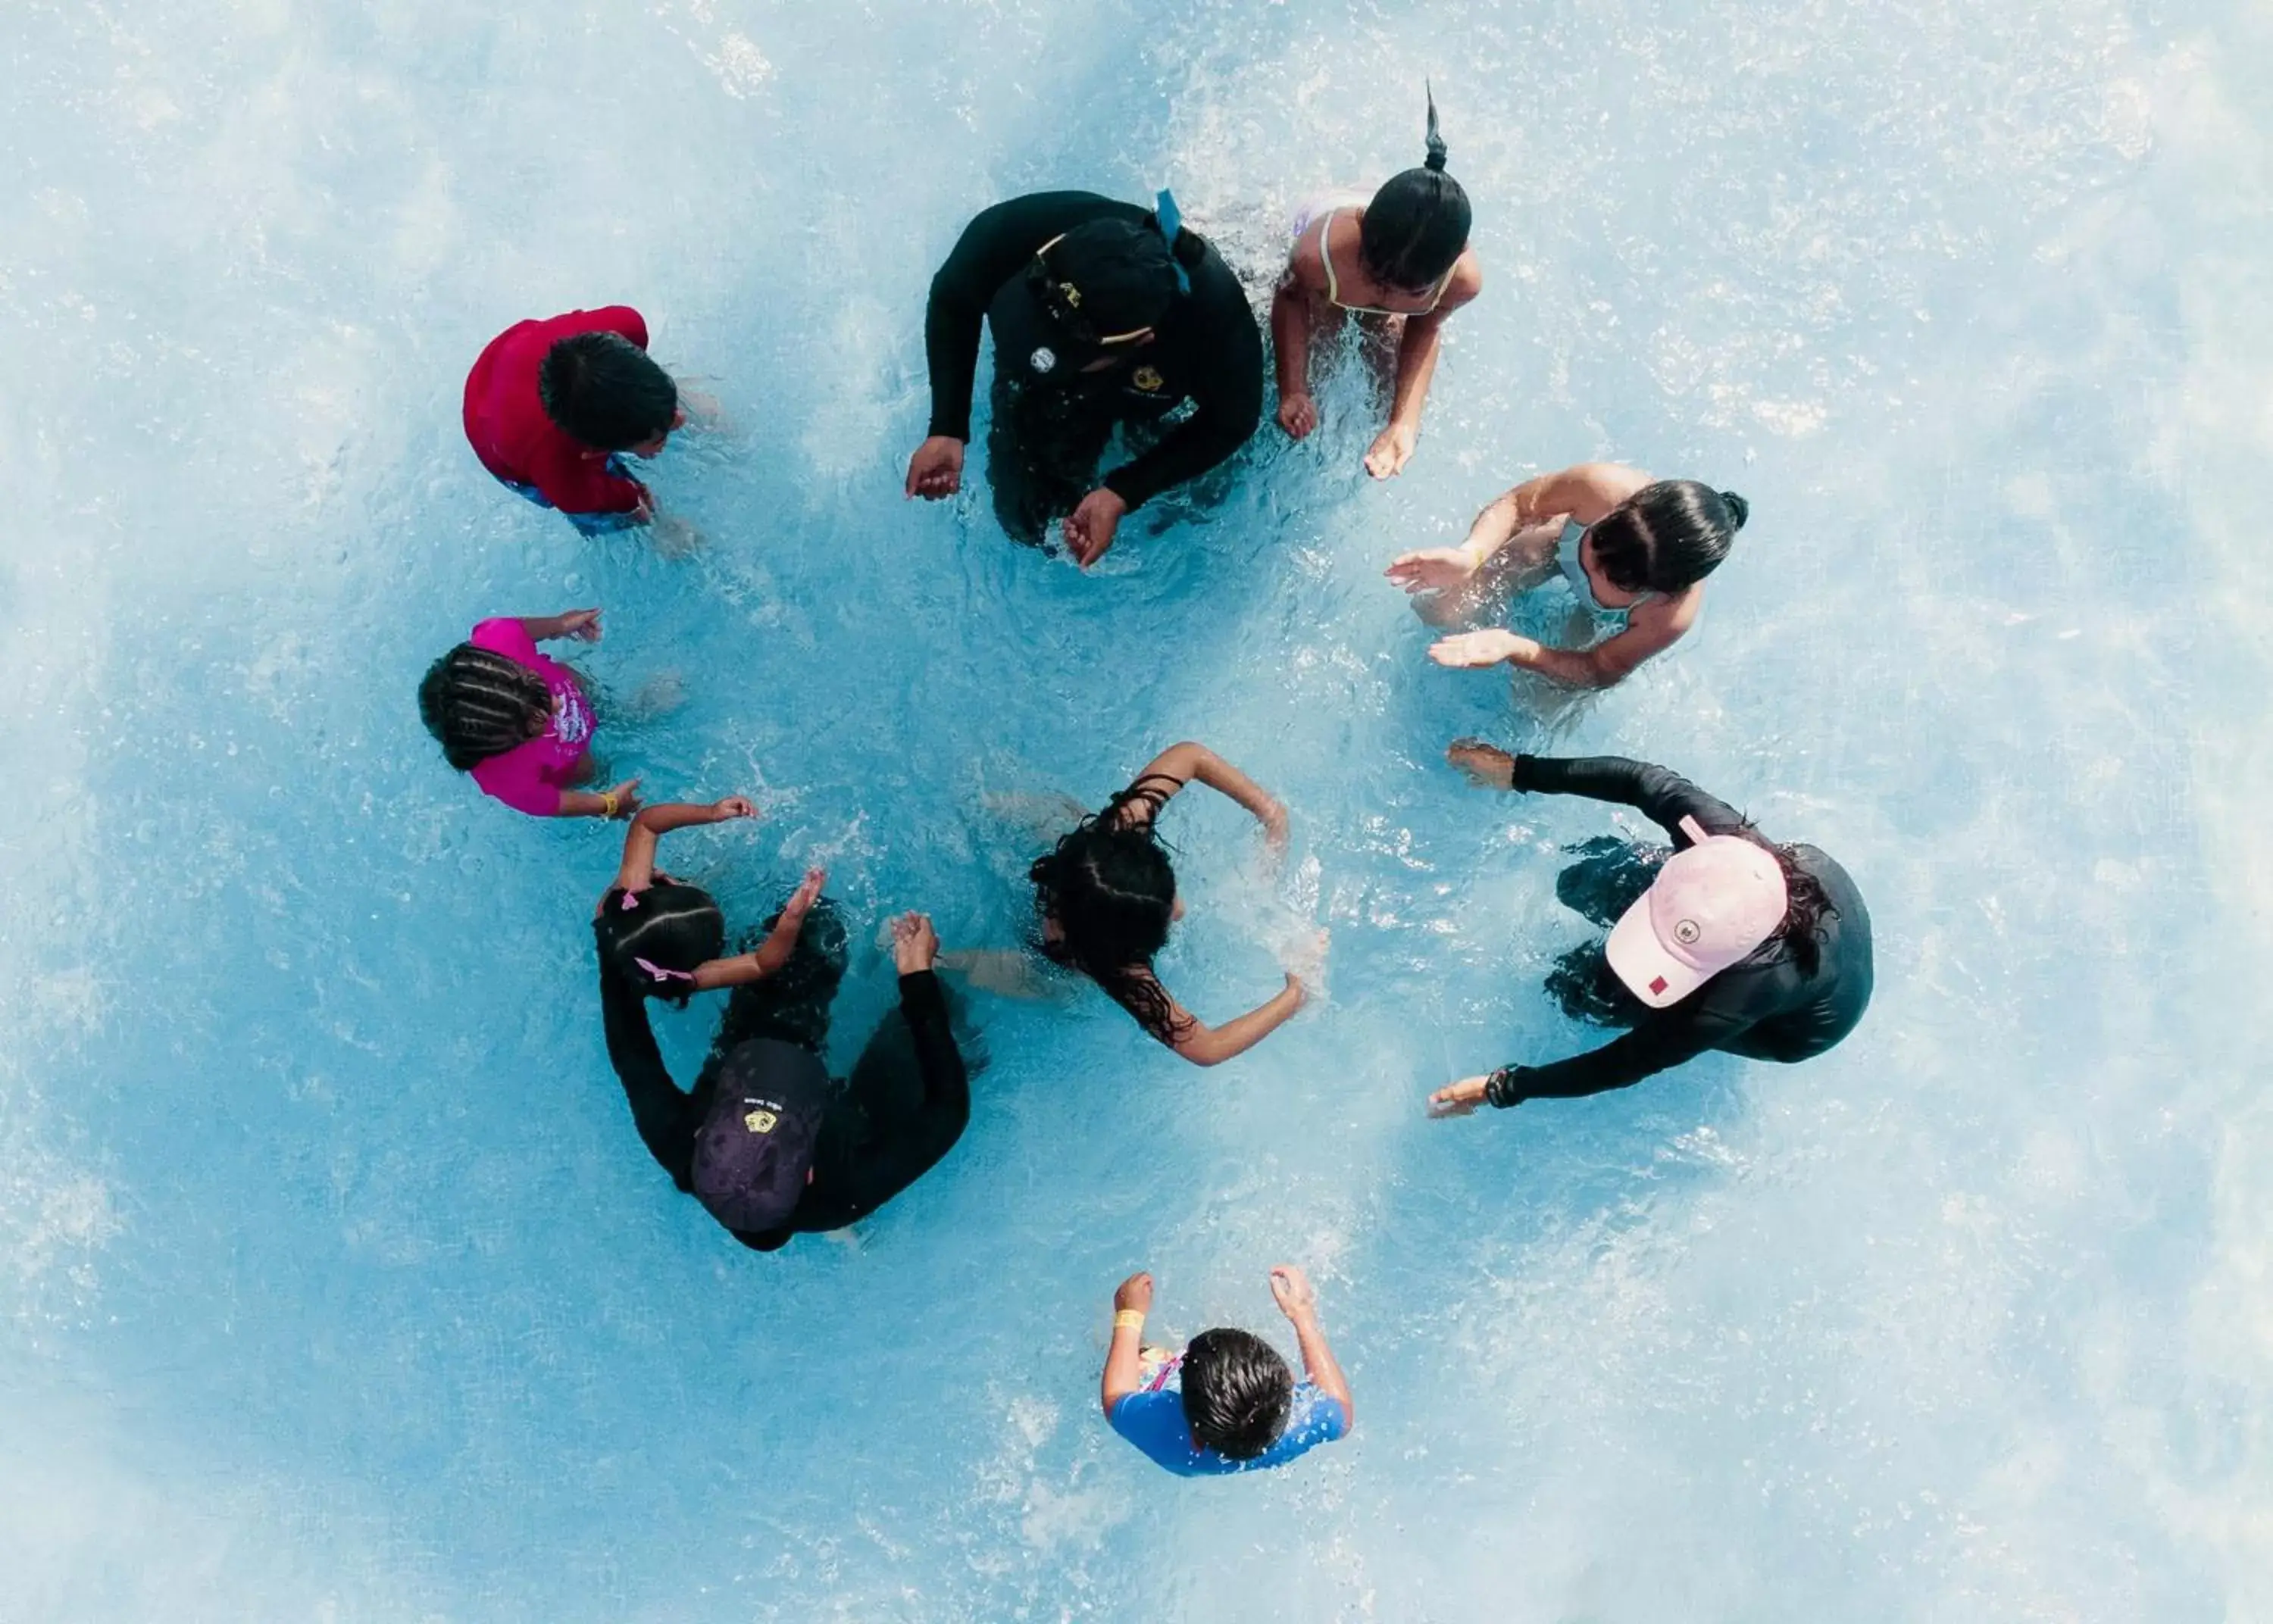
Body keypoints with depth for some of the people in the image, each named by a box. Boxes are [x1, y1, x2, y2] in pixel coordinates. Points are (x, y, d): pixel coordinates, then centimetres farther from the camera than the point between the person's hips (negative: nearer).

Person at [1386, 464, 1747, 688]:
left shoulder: (1671, 616, -45)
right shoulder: (1603, 486, -44)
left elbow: (1602, 671, -27)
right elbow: (1517, 504, -26)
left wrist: (1514, 649, -44)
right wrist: (1470, 553, -47)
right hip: (1564, 541, 1)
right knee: (1440, 610, 2)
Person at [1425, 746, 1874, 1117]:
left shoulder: (1756, 985, -47)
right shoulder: (1718, 832, -39)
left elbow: (1631, 1062, -37)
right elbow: (1640, 779, -22)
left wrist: (1503, 1088, -33)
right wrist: (1519, 771, -23)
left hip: (1800, 1024, -4)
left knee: (1585, 988, -8)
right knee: (1583, 882, 1)